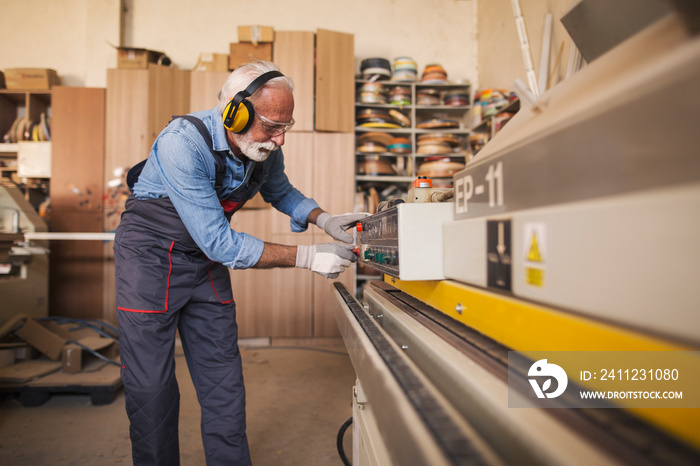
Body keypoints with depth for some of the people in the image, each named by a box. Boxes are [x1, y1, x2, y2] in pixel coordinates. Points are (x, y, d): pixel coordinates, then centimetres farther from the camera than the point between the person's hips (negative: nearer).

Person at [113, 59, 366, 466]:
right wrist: (306, 257, -31)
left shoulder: (266, 150, -10)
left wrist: (324, 220, -6)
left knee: (224, 384, 6)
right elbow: (219, 242, -32)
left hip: (206, 261, 5)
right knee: (151, 386, 1)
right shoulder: (183, 143, -30)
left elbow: (280, 191, 13)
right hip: (151, 254, -5)